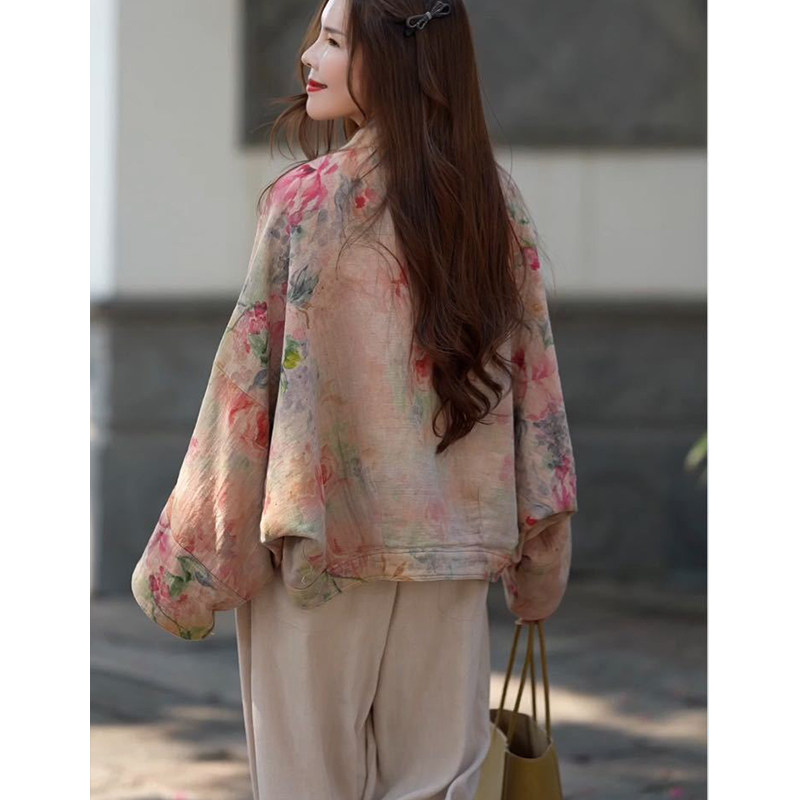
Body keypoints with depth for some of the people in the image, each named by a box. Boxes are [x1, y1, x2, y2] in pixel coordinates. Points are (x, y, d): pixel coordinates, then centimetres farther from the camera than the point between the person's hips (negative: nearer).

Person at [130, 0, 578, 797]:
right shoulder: (496, 198, 2)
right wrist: (540, 551, 14)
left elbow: (246, 380, -11)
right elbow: (533, 372, 5)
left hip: (323, 535, -4)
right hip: (452, 540, 4)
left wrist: (186, 560, -4)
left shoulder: (305, 200, -12)